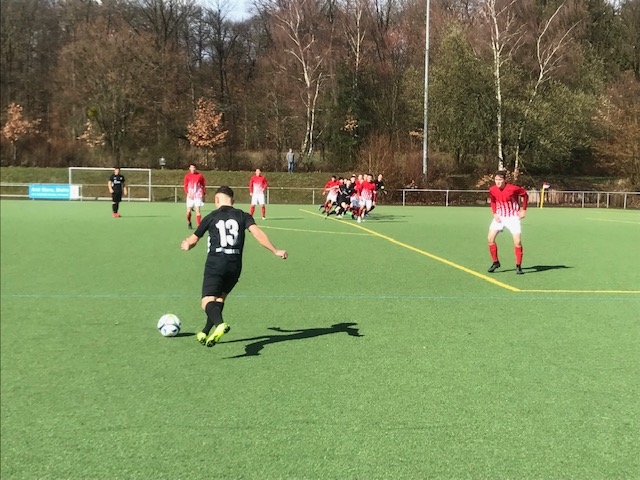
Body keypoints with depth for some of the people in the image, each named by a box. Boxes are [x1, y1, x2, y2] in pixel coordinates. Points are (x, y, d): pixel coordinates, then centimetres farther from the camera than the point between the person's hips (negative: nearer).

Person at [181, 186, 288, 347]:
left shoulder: (211, 217, 5)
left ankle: (220, 324, -38)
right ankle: (205, 333, 26)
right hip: (235, 265, 4)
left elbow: (193, 240, 16)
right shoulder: (243, 216, 7)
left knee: (208, 302, -7)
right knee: (220, 298, 23)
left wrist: (186, 245, 39)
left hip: (215, 263, -3)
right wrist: (276, 251, -5)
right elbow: (258, 233, -8)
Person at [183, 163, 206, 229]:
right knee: (188, 211, 1)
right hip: (190, 196, 1)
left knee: (198, 211, -9)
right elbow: (185, 186, 5)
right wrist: (188, 194, -8)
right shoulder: (187, 176, 4)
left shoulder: (200, 175, 2)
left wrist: (203, 195, 5)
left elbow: (203, 186, 8)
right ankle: (189, 223, 26)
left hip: (198, 196, -1)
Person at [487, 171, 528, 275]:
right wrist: (495, 213, -1)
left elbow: (525, 195, -3)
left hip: (513, 217, -4)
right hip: (499, 216, 4)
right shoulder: (492, 190, -8)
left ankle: (518, 266, 5)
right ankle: (495, 262, 9)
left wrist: (523, 210, -6)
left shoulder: (513, 188, -20)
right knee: (491, 238, -8)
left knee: (517, 241, -10)